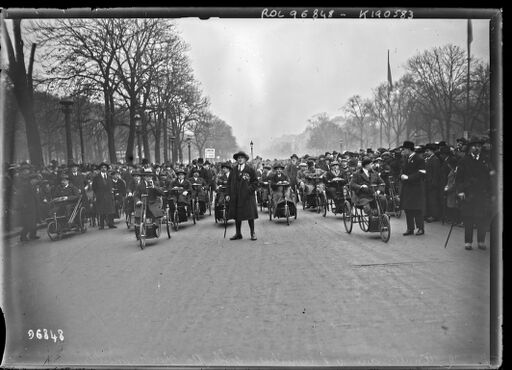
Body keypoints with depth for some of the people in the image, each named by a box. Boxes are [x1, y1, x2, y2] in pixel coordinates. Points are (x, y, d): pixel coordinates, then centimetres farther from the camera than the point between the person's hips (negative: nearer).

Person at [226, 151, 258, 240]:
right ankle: (238, 233, 18)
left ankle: (252, 233, 12)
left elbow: (255, 182, 0)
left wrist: (249, 190, -13)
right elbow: (229, 182, 11)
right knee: (236, 215, 7)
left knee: (249, 214, 0)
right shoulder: (234, 170, 10)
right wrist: (228, 194, 3)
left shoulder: (250, 169, 0)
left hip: (247, 196, -3)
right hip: (235, 196, 4)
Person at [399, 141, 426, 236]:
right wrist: (402, 176, -1)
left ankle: (420, 228, 7)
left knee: (417, 209, -3)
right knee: (407, 209, 7)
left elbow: (421, 174, -15)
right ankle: (410, 228, 14)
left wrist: (408, 177, -18)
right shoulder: (406, 159, 16)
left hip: (416, 188, -7)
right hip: (406, 188, 7)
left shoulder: (419, 160, -9)